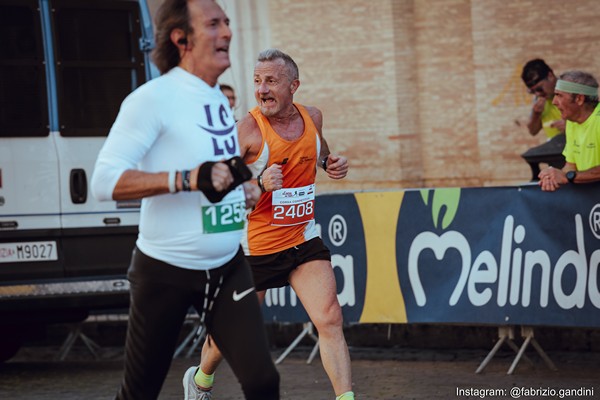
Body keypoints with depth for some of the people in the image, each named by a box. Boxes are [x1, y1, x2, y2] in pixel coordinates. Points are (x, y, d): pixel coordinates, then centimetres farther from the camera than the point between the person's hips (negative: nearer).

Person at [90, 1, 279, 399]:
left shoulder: (219, 98, 9)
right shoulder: (154, 98, -15)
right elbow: (105, 181, -23)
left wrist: (242, 187, 8)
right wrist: (187, 179, -30)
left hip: (227, 267, 6)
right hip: (167, 272, -6)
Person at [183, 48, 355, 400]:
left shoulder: (312, 117, 1)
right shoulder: (248, 129, -17)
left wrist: (331, 161, 4)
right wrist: (259, 184, -35)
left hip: (304, 240, 4)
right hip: (256, 245, -3)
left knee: (330, 320, -14)